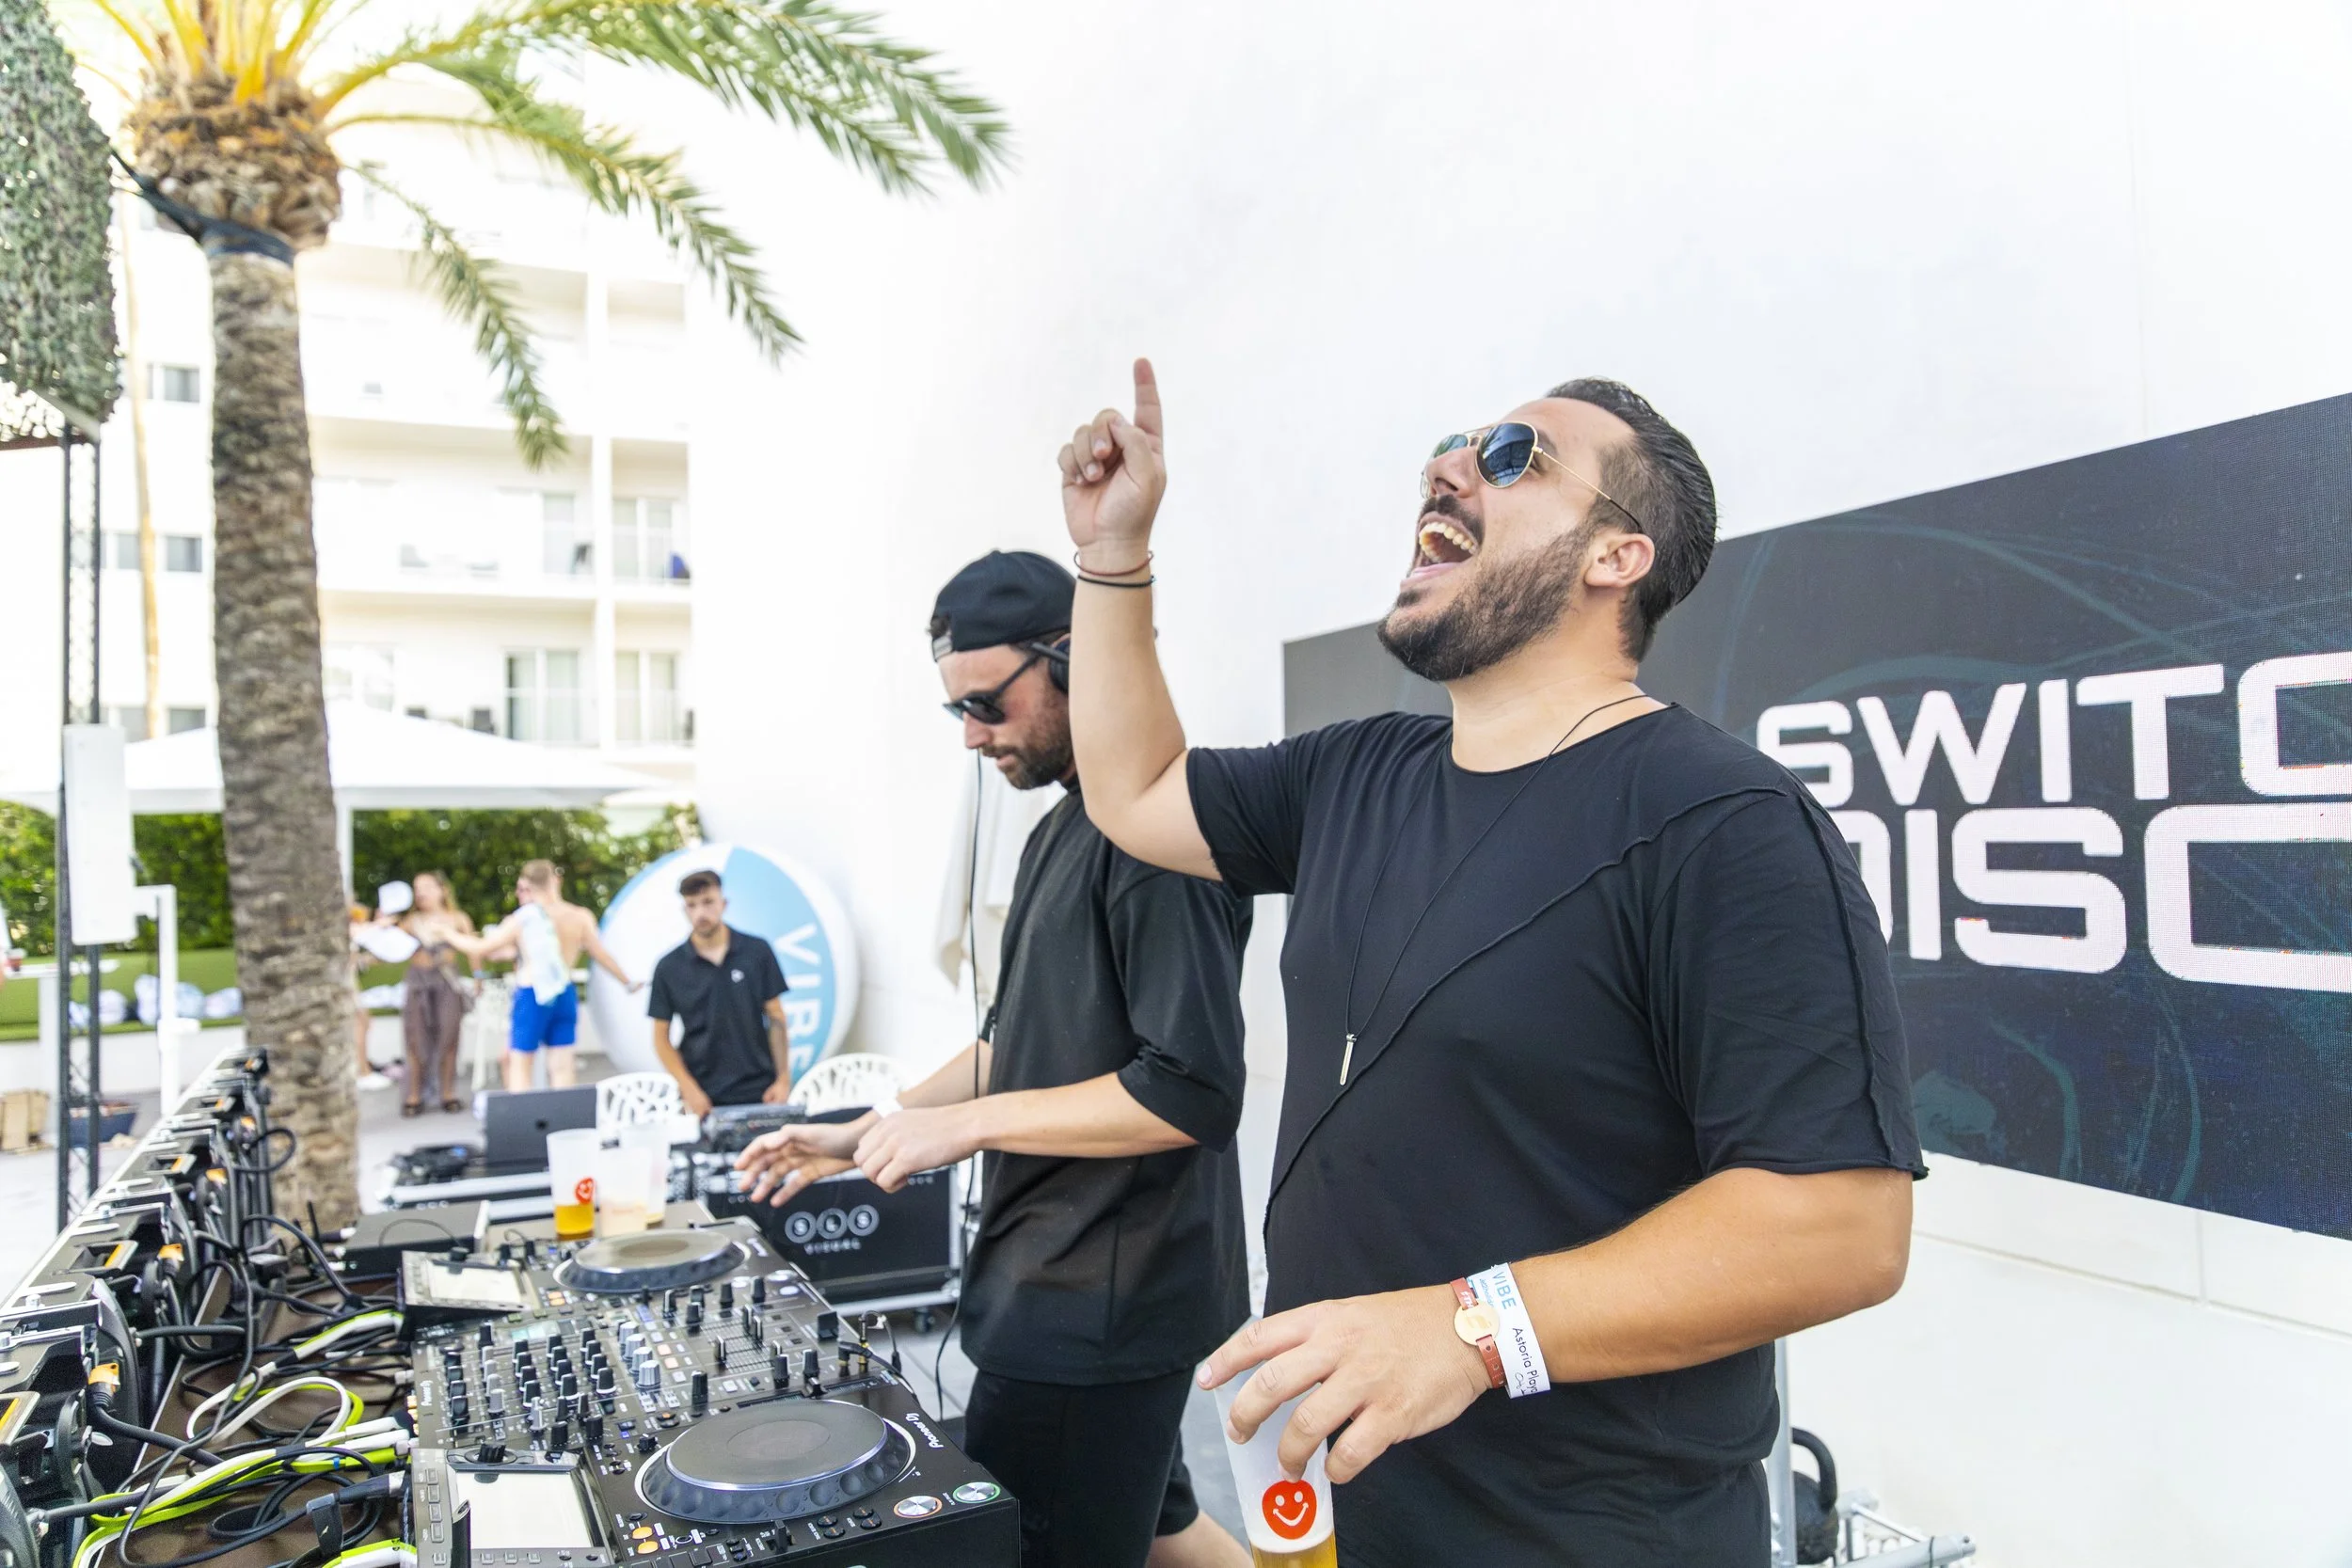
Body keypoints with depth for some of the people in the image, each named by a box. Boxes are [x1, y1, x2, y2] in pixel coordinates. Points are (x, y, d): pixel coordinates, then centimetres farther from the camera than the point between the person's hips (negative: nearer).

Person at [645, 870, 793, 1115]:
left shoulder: (757, 952, 0)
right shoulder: (669, 968, 0)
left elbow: (776, 1019, 4)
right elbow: (661, 1037, 4)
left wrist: (784, 1079, -4)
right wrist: (689, 1089, -7)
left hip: (757, 1091, 0)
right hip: (702, 1098, 0)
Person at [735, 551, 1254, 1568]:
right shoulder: (1058, 832, 12)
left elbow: (1191, 1094, -24)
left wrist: (971, 1123, -18)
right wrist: (867, 1133, 13)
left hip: (1099, 1306, -10)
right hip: (1059, 1284, 10)